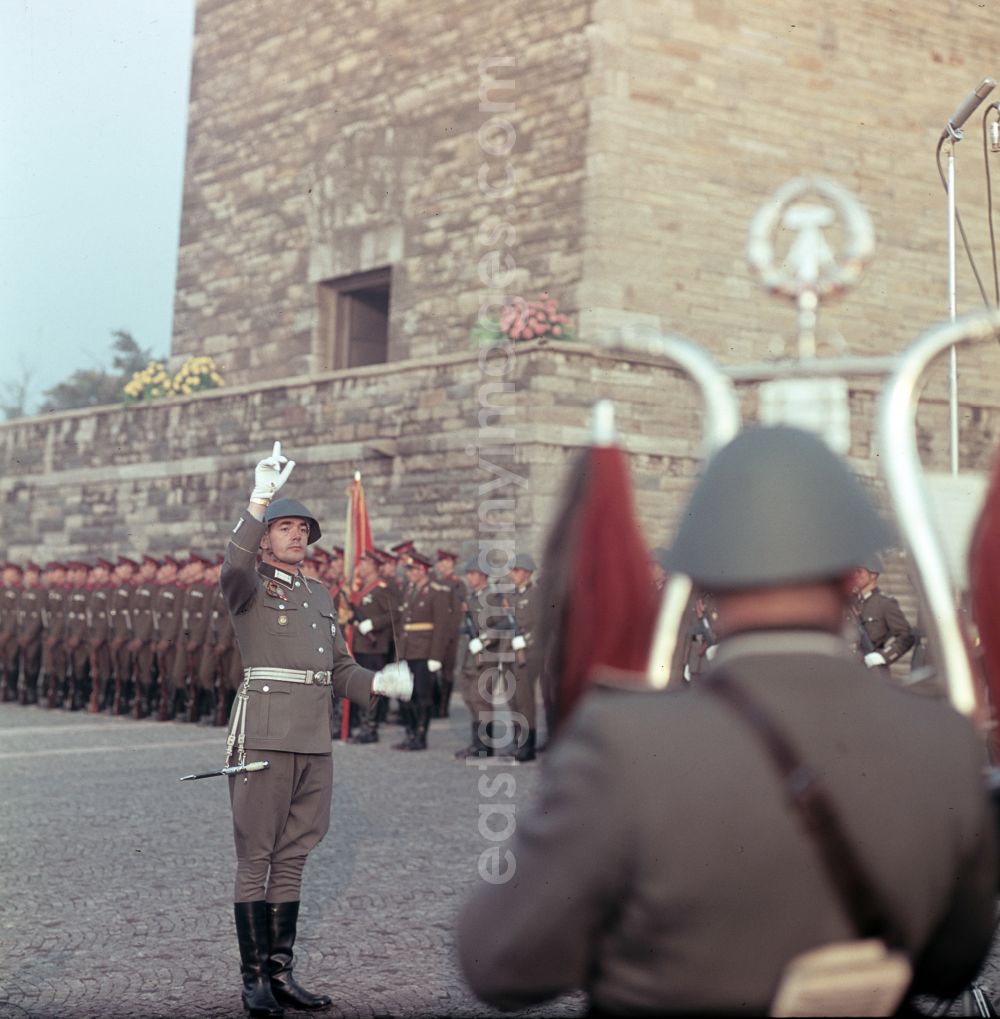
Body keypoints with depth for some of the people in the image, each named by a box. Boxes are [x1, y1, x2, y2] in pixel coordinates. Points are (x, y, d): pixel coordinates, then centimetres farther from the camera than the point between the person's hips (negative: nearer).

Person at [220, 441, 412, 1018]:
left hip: (315, 740, 7)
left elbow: (340, 669, 21)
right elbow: (235, 566, -24)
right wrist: (260, 499, -33)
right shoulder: (250, 588, 1)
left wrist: (379, 684, 1)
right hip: (264, 733, -7)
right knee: (256, 859, -2)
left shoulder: (320, 597, 21)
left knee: (292, 858, 10)